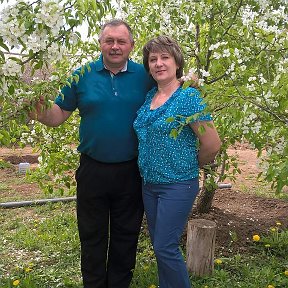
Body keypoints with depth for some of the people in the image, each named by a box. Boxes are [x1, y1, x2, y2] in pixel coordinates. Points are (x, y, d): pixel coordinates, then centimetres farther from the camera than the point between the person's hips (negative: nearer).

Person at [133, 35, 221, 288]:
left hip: (177, 185, -7)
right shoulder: (149, 97, 6)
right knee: (159, 245, 17)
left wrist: (191, 166, 0)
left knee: (165, 248, -2)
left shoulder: (188, 97, -15)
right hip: (149, 183, 7)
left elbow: (212, 144, -15)